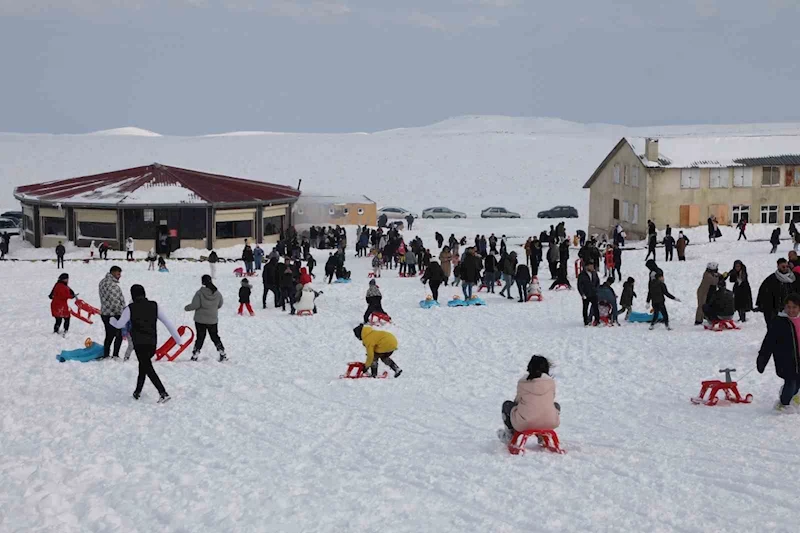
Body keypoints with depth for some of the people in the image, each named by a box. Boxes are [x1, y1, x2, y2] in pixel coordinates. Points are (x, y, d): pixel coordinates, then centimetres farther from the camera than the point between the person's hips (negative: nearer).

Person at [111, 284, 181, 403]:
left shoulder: (130, 309, -6)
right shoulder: (154, 306, 3)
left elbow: (119, 325, 2)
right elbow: (167, 322, 2)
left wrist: (112, 320, 25)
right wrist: (177, 338, 7)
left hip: (139, 343, -4)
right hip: (152, 342, 4)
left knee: (148, 367, -3)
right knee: (144, 365, 21)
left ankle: (163, 393, -16)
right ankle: (138, 391, 30)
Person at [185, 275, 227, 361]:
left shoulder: (200, 293, -15)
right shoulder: (217, 293, -2)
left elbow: (195, 305, -19)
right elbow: (220, 305, 10)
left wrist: (186, 308, -2)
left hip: (200, 320, -3)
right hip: (213, 320, 3)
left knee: (200, 338, 5)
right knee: (215, 337, 15)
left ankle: (195, 355, 5)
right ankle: (222, 354, 13)